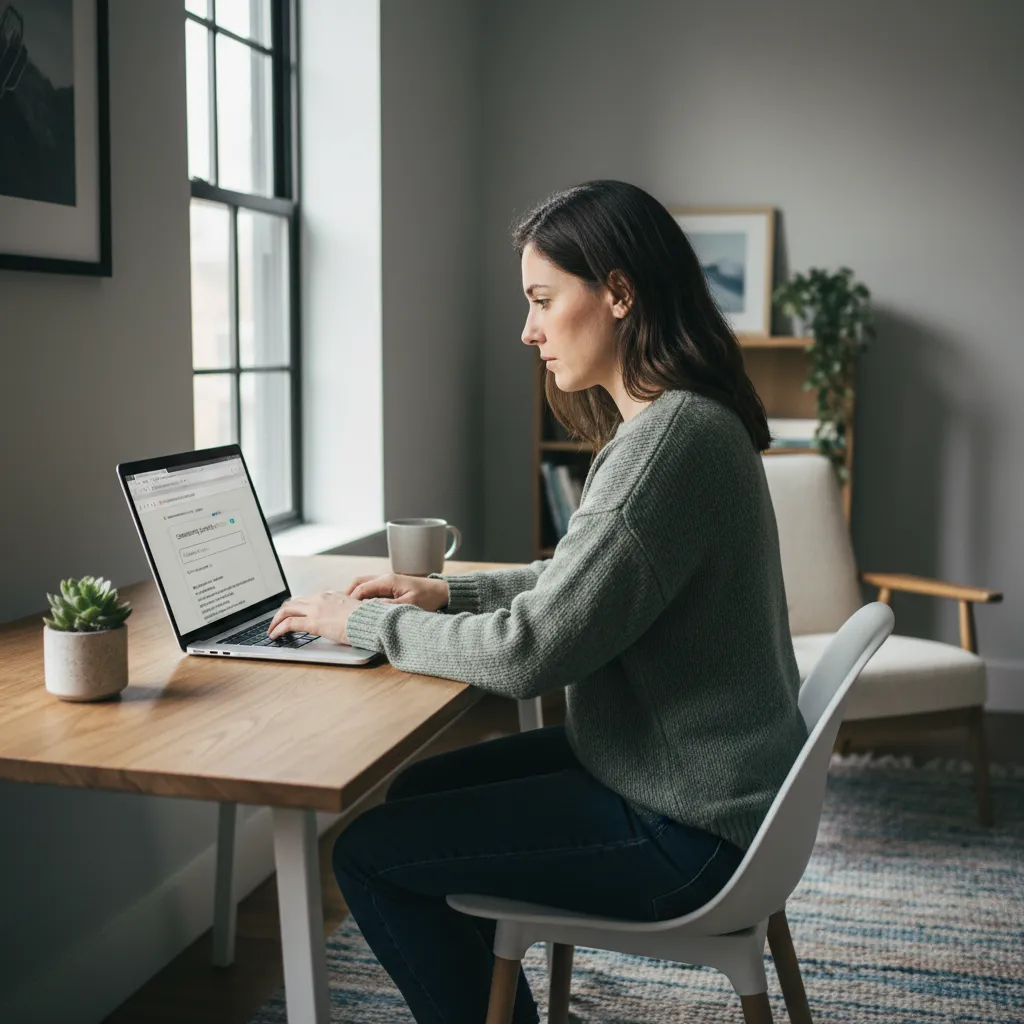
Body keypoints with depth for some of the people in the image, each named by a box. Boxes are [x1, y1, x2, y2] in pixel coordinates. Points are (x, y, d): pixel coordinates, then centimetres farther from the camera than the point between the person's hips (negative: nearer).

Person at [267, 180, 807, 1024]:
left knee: (369, 852, -5)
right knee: (422, 792, 19)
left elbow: (529, 653, -25)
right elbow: (585, 580, 19)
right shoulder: (680, 420, 7)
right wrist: (450, 594, 7)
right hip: (681, 773, 10)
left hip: (687, 832, -10)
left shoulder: (670, 440, -25)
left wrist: (364, 620, -11)